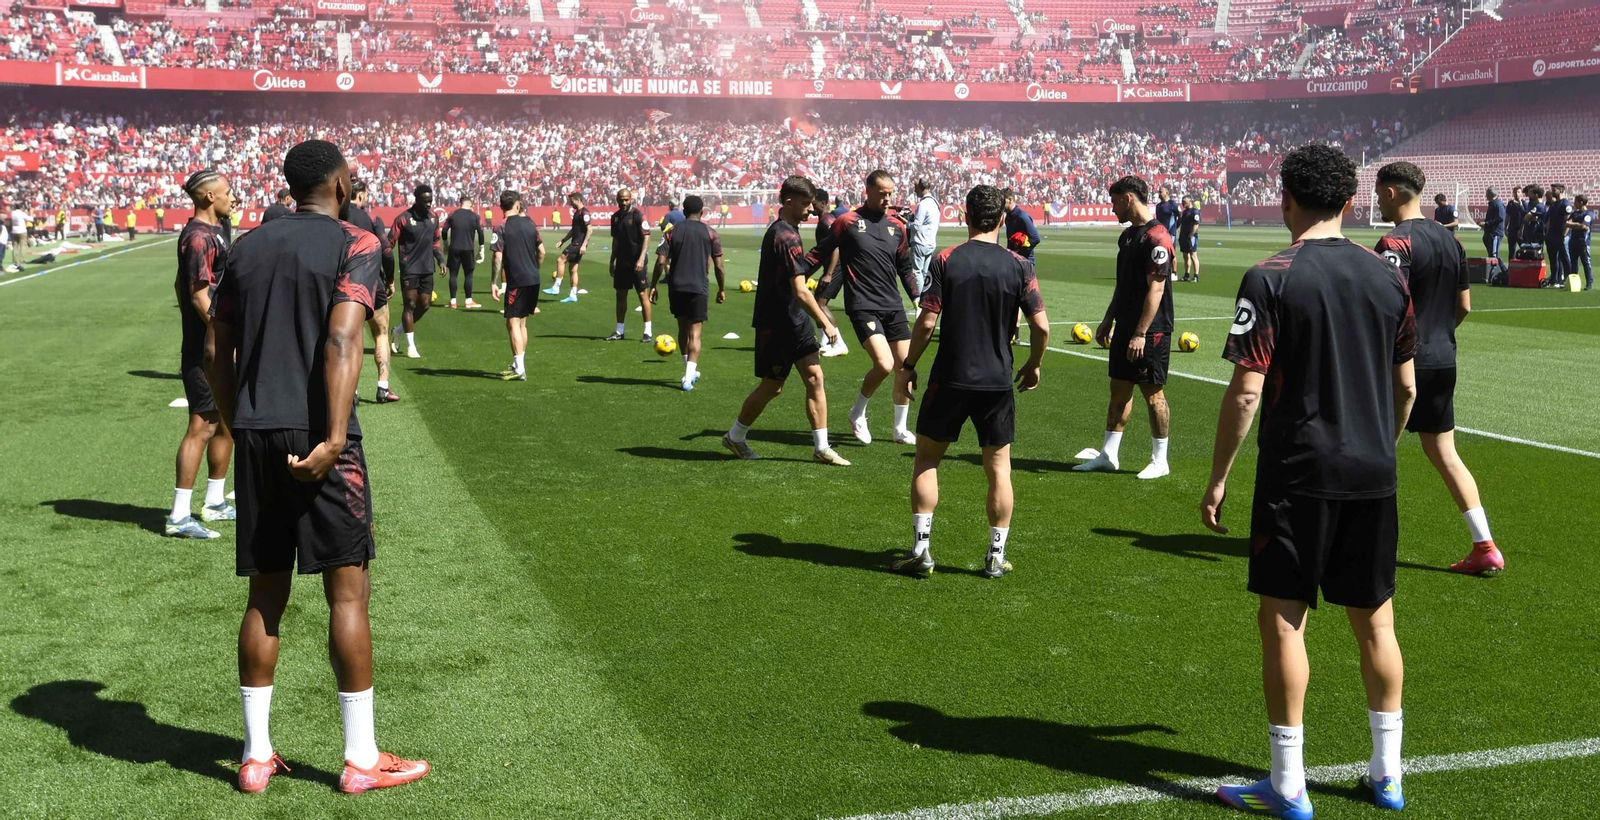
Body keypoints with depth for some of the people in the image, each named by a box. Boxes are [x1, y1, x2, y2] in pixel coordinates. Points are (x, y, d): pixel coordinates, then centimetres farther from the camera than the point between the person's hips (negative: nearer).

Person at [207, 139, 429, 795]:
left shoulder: (248, 247, 15)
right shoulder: (354, 244, -3)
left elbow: (218, 353, 14)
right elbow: (342, 340, -17)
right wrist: (334, 439, -21)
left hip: (255, 434, 6)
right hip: (315, 436, -6)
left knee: (265, 595, 12)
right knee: (347, 591, 2)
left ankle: (257, 756, 18)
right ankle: (361, 760, 7)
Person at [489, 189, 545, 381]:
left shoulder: (503, 228, -9)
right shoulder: (530, 224, 7)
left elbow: (498, 258, -15)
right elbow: (541, 251, 10)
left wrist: (493, 283, -11)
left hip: (517, 281, -6)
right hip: (533, 280, 6)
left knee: (513, 323, -4)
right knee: (522, 322, 16)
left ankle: (520, 370, -11)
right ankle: (518, 364, 23)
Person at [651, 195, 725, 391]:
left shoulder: (673, 231, 4)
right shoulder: (710, 233, 1)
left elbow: (661, 262, -3)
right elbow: (718, 266, 0)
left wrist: (653, 286, 4)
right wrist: (722, 289, 11)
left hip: (676, 286, 2)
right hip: (698, 287, -2)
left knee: (683, 328, 19)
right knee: (694, 332, 0)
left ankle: (690, 371, 28)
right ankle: (689, 377, -13)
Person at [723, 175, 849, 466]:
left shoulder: (777, 230, 11)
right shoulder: (787, 237, -21)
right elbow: (800, 291, -24)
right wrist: (825, 323, -16)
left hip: (795, 322, 9)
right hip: (777, 325, -9)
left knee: (815, 377, 2)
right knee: (771, 387, 4)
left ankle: (821, 447, 4)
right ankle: (734, 437, 24)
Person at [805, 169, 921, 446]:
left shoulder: (897, 225, 9)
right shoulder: (848, 221, -4)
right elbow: (820, 254, 2)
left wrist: (917, 298, 13)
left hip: (893, 306, 6)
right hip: (863, 306, -5)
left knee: (905, 366, 5)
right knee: (884, 364, -19)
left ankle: (901, 429, 21)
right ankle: (858, 413, 8)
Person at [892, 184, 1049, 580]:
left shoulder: (945, 261, -6)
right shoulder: (1018, 266, -2)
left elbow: (927, 322, -10)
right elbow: (1041, 326, -3)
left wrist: (909, 365, 4)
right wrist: (1033, 366, 14)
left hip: (949, 379, -1)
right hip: (998, 383, 1)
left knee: (926, 460, 13)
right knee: (999, 468, 11)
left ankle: (921, 548, 9)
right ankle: (996, 556, 14)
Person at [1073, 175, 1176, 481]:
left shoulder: (1156, 237, -17)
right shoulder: (1127, 235, 12)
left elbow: (1155, 289, -21)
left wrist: (1141, 333, -23)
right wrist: (1108, 320, 19)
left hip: (1150, 332, -9)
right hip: (1124, 328, 9)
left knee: (1153, 394, 0)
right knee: (1119, 389, 12)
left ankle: (1160, 461, 11)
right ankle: (1108, 455, 19)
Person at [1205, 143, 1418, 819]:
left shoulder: (1270, 279, -10)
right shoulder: (1387, 277, 6)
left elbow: (1246, 392, -13)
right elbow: (1405, 389, 11)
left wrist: (1217, 478, -6)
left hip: (1297, 476, -5)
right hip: (1373, 475, 5)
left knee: (1283, 619, 3)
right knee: (1375, 621, 13)